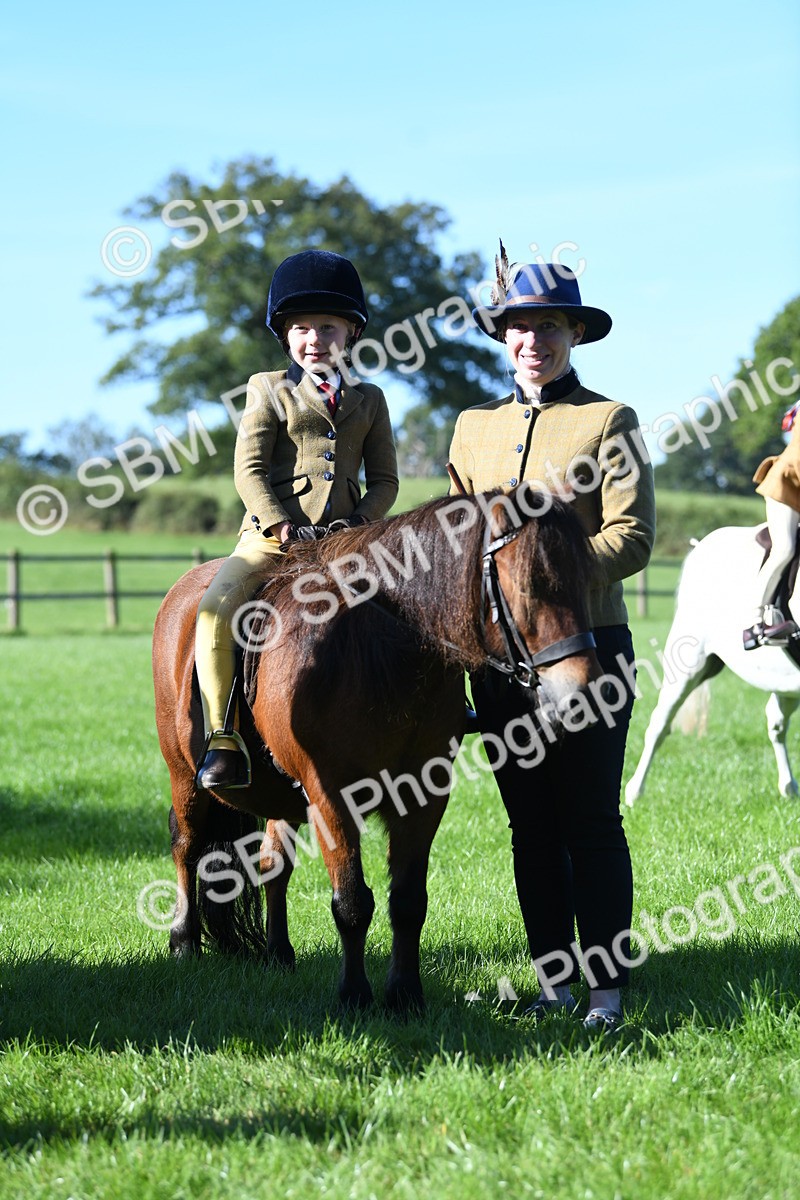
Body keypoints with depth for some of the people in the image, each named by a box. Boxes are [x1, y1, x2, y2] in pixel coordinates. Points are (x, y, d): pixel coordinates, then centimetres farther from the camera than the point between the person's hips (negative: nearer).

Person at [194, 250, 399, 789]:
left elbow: (385, 480, 13)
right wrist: (284, 525, -13)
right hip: (273, 537, -2)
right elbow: (249, 469, -1)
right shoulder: (269, 390, 8)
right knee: (216, 608, -26)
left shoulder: (369, 400, 16)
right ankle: (223, 740, -23)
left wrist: (360, 521, -6)